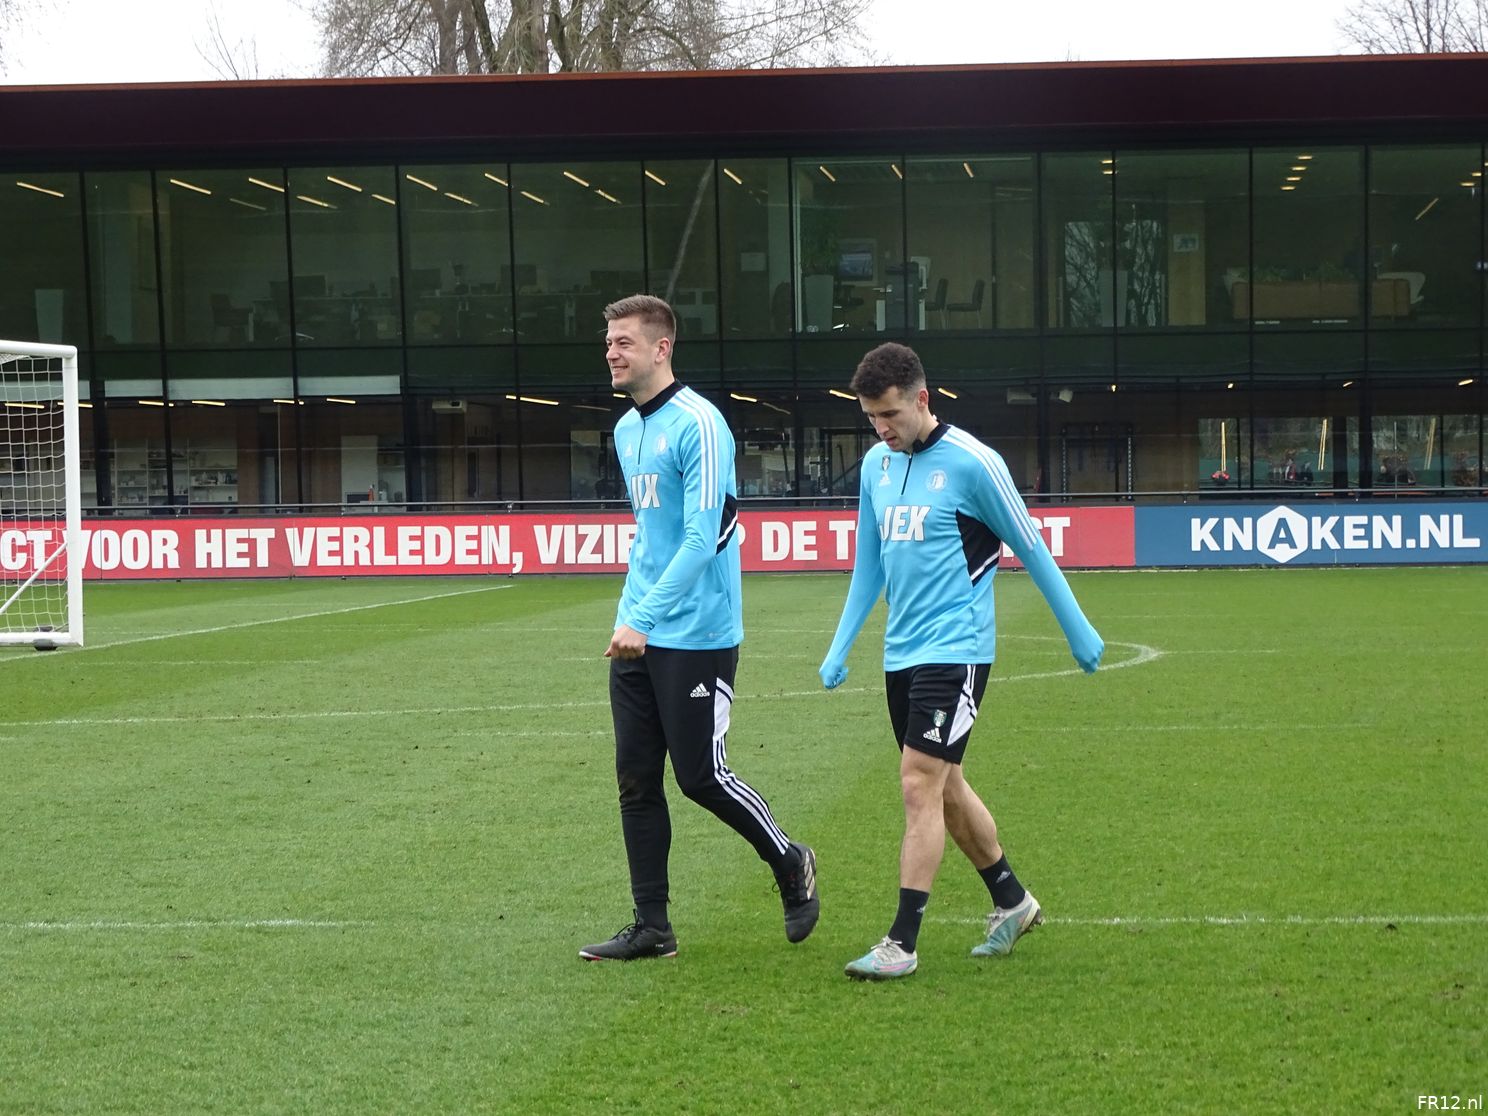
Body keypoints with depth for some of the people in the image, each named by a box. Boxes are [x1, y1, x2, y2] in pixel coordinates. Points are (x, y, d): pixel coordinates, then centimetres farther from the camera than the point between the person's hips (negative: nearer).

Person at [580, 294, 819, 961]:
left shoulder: (697, 425, -14)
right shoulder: (626, 431, 13)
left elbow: (700, 538, -20)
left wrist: (643, 618, -24)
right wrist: (629, 616, 19)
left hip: (697, 636, -8)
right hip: (638, 637, 8)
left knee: (699, 775, -2)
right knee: (635, 781, 5)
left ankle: (790, 864, 23)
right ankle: (652, 929, 11)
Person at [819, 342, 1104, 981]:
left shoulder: (971, 463, -12)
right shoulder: (876, 465, 9)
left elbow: (1030, 549, -3)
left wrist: (1078, 633, 4)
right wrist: (839, 649, 15)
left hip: (954, 649, -7)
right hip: (900, 653, 7)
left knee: (920, 784, -12)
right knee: (945, 786, 15)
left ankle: (902, 943, -10)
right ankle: (1012, 902, 33)